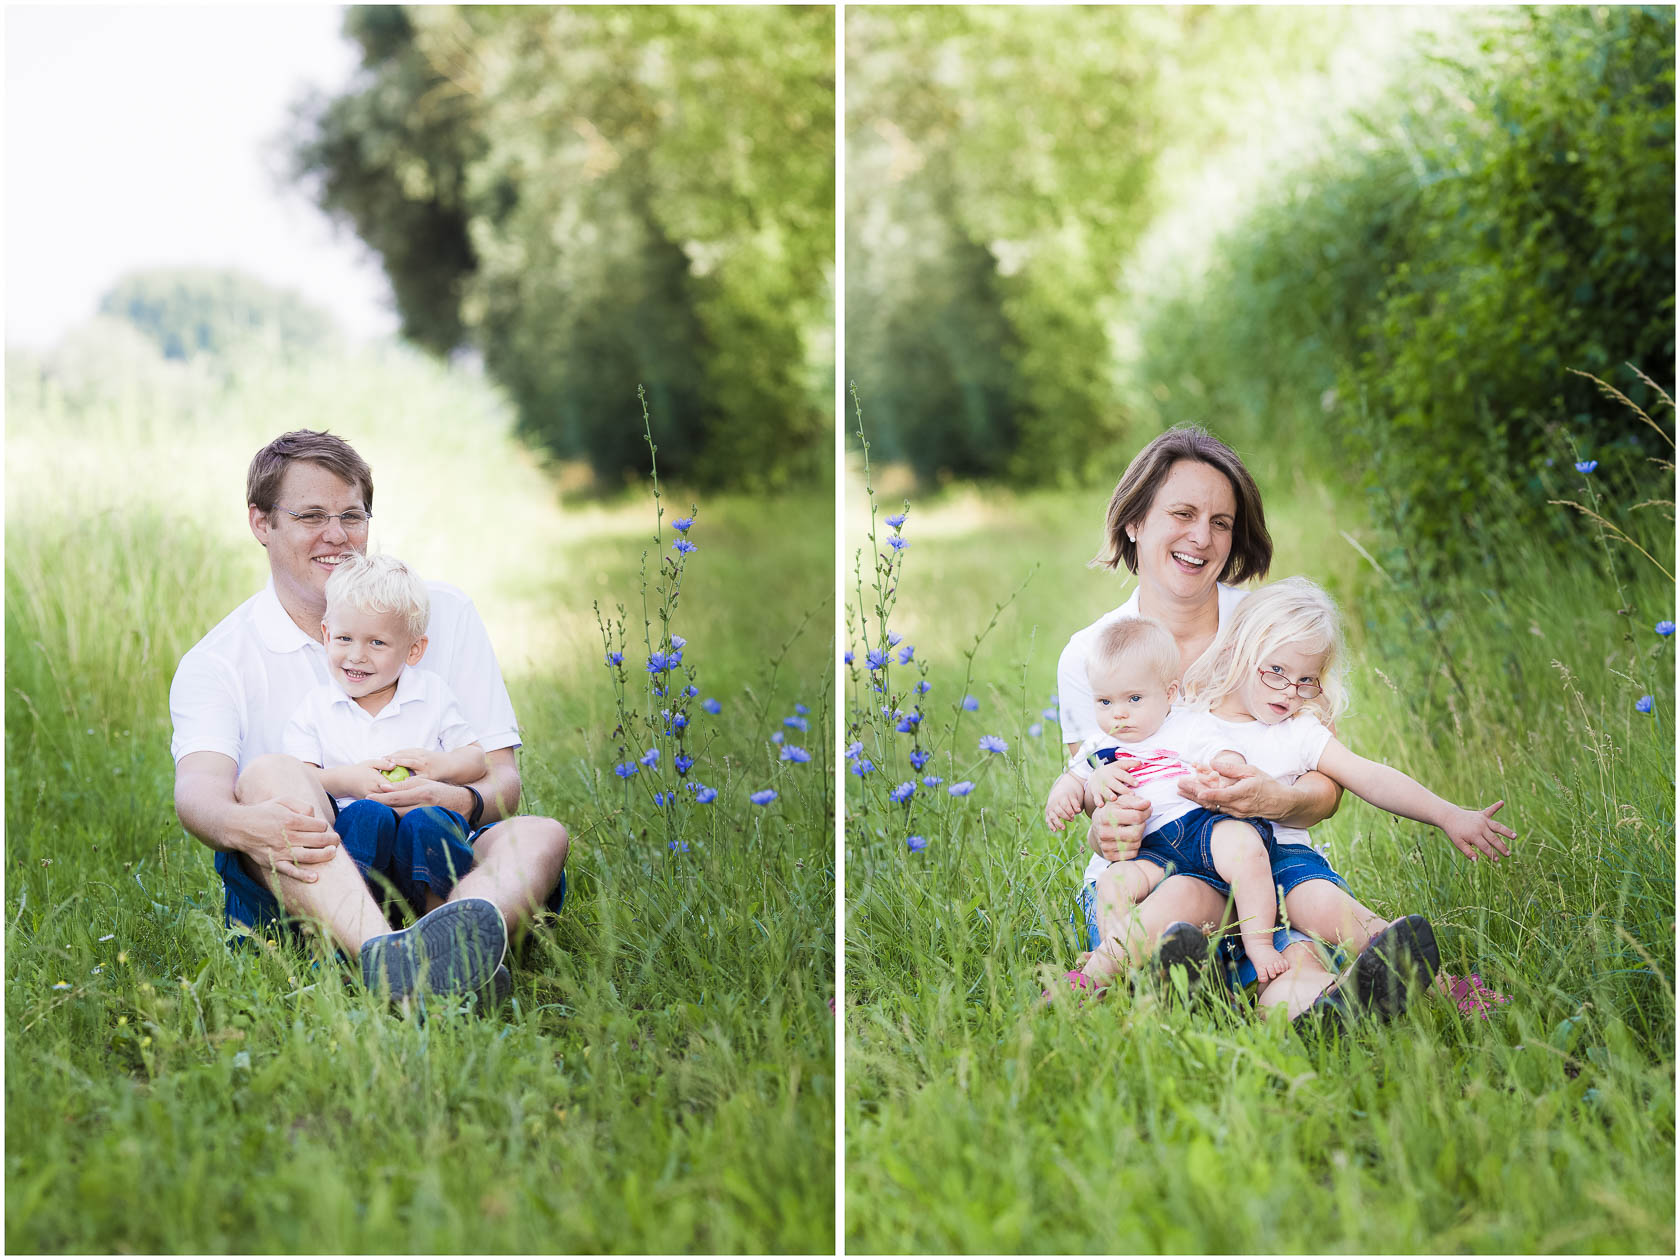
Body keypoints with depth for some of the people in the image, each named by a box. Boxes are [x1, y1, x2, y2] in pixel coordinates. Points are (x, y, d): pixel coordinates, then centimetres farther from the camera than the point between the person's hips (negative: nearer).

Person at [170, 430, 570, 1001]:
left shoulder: (444, 613, 13)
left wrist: (461, 800, -18)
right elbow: (197, 787, -13)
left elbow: (503, 778, 8)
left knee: (540, 836, -26)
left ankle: (451, 949, -60)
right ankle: (387, 957, -57)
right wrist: (241, 825, -39)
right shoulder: (215, 663, 7)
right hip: (301, 890, -2)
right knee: (267, 775, -30)